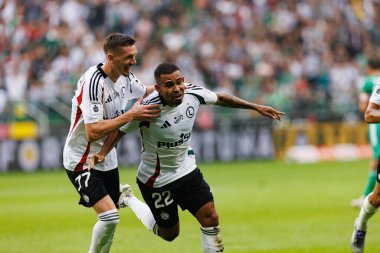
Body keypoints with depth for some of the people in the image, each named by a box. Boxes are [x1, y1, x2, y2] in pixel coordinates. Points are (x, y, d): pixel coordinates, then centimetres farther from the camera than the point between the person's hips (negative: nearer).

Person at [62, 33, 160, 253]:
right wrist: (131, 115, -30)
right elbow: (93, 132, -31)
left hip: (108, 160, 8)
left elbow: (146, 92, 21)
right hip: (82, 162, -8)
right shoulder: (93, 82, -27)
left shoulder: (126, 76, -1)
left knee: (110, 220, 10)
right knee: (109, 216, -21)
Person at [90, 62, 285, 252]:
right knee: (169, 234, 11)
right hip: (156, 179, -4)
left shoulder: (193, 93, -15)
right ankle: (129, 201, 35)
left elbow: (220, 98, 5)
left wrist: (255, 107, 9)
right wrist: (102, 154, -32)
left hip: (187, 171, 4)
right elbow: (120, 130, -17)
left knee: (210, 217, -7)